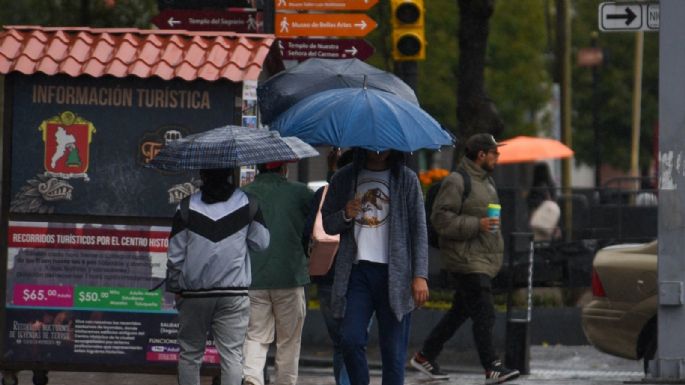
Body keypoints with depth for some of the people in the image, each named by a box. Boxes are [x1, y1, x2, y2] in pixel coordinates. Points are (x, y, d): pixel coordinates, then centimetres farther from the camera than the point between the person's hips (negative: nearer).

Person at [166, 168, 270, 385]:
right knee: (232, 354, 0)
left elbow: (175, 255, -2)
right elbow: (261, 243, 5)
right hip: (234, 291, 0)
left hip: (194, 293, 0)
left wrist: (175, 288, 10)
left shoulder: (187, 208, -5)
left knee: (190, 354, 10)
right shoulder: (247, 204, -3)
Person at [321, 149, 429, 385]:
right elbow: (327, 224, 16)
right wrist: (345, 216, -8)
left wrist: (420, 275, -7)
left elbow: (419, 229, 2)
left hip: (394, 273, -1)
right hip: (356, 271, 1)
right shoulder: (344, 179, 11)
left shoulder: (406, 179, 6)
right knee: (350, 339, -11)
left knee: (393, 350, -2)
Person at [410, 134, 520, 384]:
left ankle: (425, 357, 23)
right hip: (466, 260, -10)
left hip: (483, 260, 10)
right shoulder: (457, 181, -13)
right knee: (483, 314, -13)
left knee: (459, 312, 14)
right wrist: (477, 225, -24)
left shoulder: (486, 180, 18)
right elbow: (441, 218, -19)